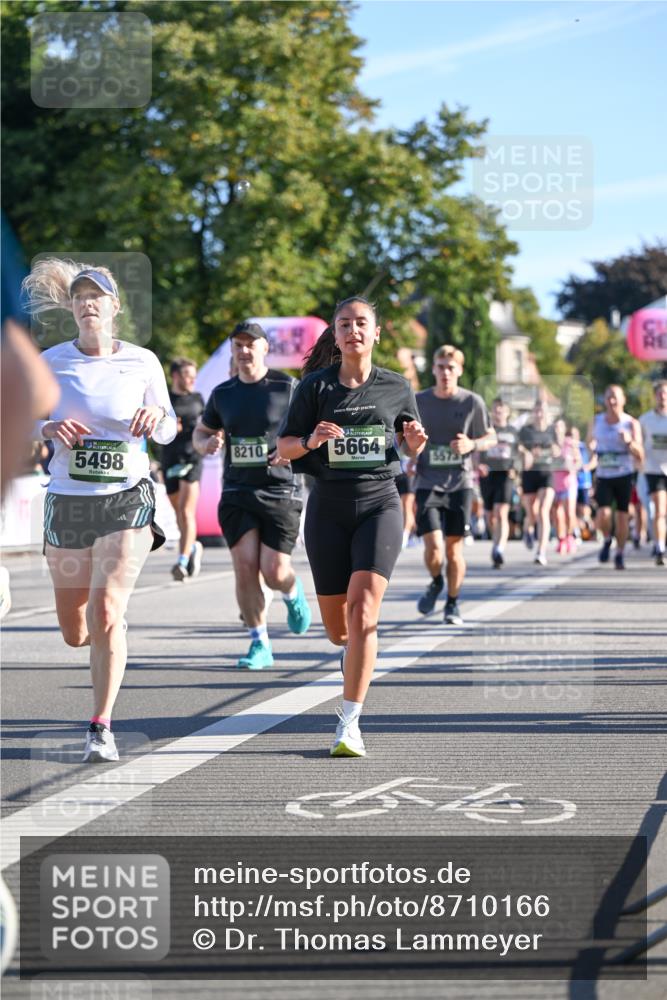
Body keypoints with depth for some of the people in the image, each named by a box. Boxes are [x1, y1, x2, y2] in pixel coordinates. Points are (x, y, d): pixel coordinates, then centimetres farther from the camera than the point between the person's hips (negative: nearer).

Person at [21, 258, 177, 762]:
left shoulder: (143, 362, -1)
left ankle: (101, 728, -8)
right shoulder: (49, 362, -1)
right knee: (75, 633, 10)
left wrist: (156, 415, -15)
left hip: (128, 500, -2)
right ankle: (114, 621, 49)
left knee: (105, 615, -18)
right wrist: (51, 429, -18)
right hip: (67, 502, 2)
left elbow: (168, 431, 8)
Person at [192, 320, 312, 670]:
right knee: (245, 568, -8)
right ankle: (260, 645, 3)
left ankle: (293, 594, 31)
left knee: (275, 572, -7)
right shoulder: (223, 393, 9)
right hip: (237, 493, 3)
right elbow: (200, 432, 22)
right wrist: (206, 443, -1)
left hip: (280, 492, -3)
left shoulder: (287, 387, -2)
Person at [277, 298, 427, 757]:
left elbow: (411, 445, 18)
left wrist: (415, 440, -6)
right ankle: (355, 650, 47)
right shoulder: (316, 386, 1)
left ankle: (350, 724, -18)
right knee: (336, 627, 7)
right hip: (329, 508, 1)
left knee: (363, 610, -19)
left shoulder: (397, 387, 4)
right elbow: (284, 447, 3)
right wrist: (311, 440, -18)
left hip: (379, 504, -1)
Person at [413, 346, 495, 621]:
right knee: (433, 547, -13)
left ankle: (452, 603, 24)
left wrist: (472, 445, -11)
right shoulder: (419, 401, 2)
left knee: (454, 549, 3)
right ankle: (436, 583, 21)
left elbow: (491, 437, 9)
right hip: (428, 484, 0)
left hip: (460, 484, 0)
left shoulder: (472, 402, -1)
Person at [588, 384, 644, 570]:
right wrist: (591, 446, 0)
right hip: (603, 476, 1)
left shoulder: (632, 424, -4)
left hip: (624, 476, -1)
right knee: (604, 515, -16)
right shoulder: (596, 421, 3)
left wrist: (630, 442, -27)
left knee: (622, 517, 2)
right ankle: (607, 540, 15)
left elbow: (640, 457, -8)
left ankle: (620, 554, 21)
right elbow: (590, 442, 23)